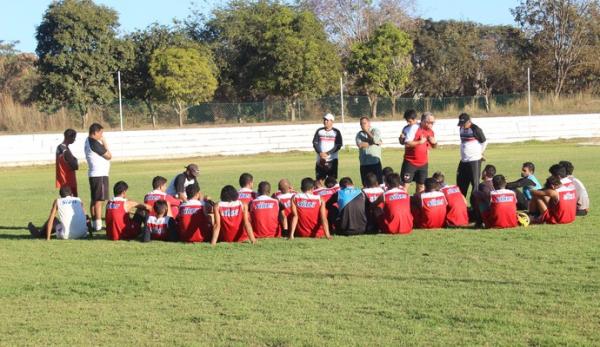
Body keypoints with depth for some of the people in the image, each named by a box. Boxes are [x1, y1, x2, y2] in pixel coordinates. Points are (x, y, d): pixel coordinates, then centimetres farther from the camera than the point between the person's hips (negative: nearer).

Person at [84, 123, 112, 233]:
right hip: (99, 174, -10)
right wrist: (104, 143, -2)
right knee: (99, 200, -10)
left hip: (93, 174, 10)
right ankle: (98, 225, -11)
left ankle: (94, 224, 17)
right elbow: (109, 156, -12)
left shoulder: (88, 141, 14)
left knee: (94, 200, 12)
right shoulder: (94, 143, -17)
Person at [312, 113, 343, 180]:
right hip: (320, 160, 2)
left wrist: (327, 153, -15)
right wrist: (320, 153, -14)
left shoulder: (336, 132, 2)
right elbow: (315, 143, 3)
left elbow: (339, 145, -5)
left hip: (332, 160, -2)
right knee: (319, 180, 1)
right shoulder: (319, 131, 9)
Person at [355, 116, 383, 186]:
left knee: (379, 184, -4)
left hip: (375, 162, -3)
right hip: (364, 164, 3)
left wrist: (367, 131, -5)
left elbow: (375, 140, -16)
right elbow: (360, 144, -8)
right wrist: (373, 143, -8)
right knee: (366, 185, 5)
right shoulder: (359, 134, 12)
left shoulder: (375, 131, 5)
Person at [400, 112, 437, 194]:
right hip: (410, 162, -6)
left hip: (423, 163, 6)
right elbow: (407, 143, -21)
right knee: (405, 184, -4)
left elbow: (434, 146, 19)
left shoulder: (431, 132, 6)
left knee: (421, 185, 8)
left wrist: (434, 142, -3)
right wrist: (420, 142, -22)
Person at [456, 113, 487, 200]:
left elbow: (484, 142, -4)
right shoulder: (461, 129, 9)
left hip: (474, 160, -8)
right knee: (461, 183, 14)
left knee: (475, 184, -3)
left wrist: (480, 153, 6)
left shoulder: (475, 129, -13)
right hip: (463, 160, 8)